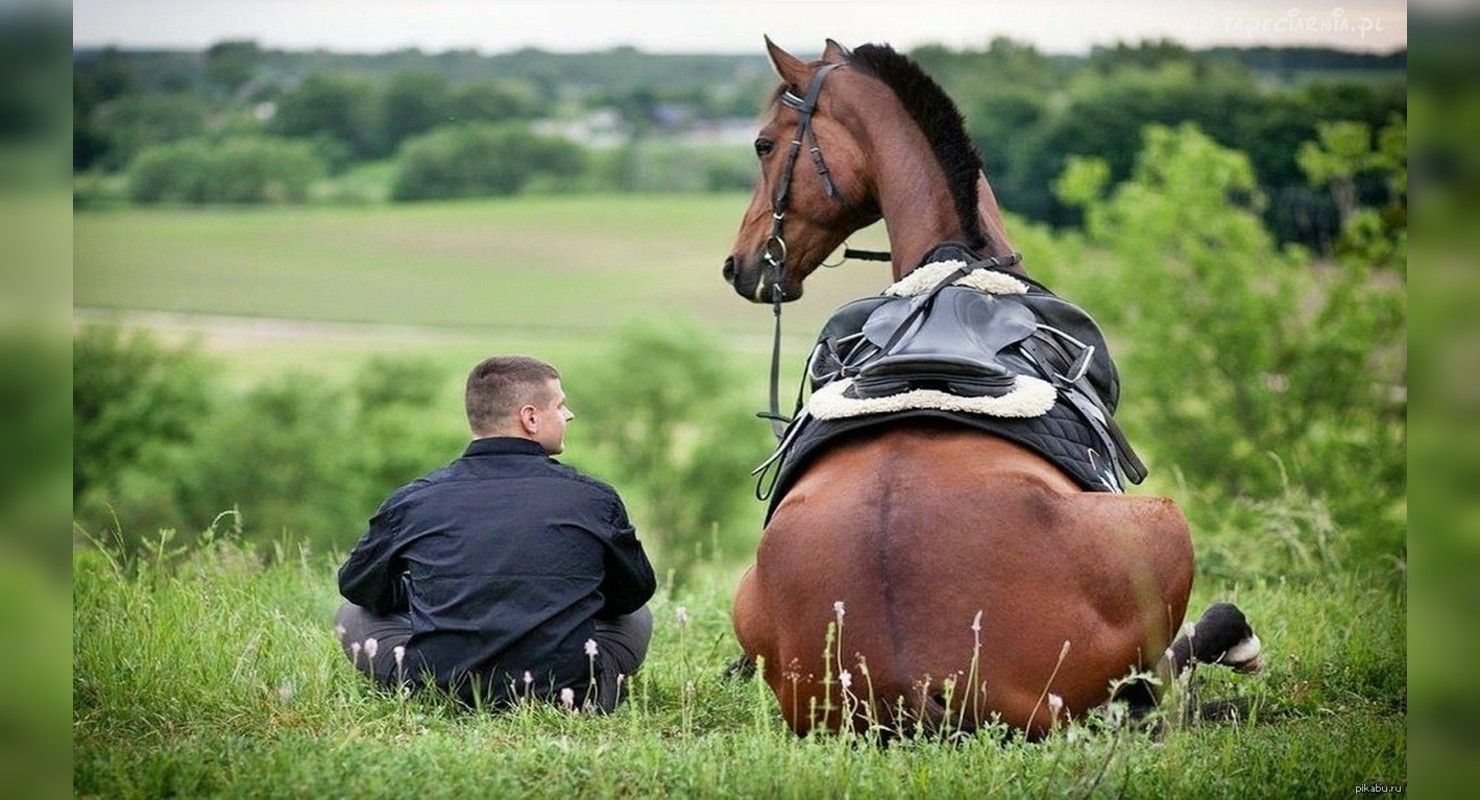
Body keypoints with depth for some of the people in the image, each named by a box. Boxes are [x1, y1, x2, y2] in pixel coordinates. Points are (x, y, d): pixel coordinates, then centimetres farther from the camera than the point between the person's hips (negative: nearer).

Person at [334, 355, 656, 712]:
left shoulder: (413, 500, 2)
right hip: (565, 692, 0)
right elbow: (635, 592, 17)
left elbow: (355, 586, 18)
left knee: (353, 615, 27)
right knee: (637, 617, 30)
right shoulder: (594, 499, 1)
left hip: (438, 687, 0)